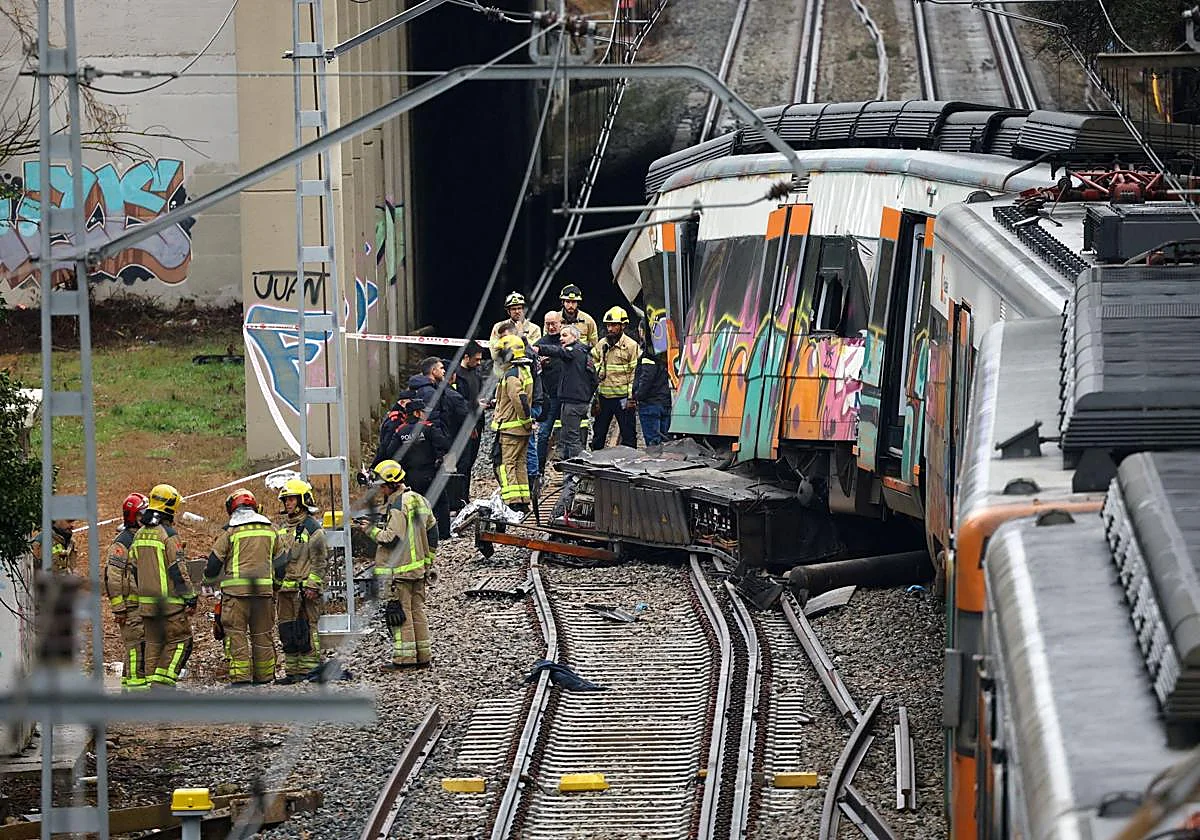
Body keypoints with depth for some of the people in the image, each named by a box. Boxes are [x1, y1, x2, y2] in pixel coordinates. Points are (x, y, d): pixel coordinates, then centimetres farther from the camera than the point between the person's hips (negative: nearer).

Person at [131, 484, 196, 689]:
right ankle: (164, 681, -10)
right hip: (170, 601, -7)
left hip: (146, 601, 7)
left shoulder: (140, 534, 11)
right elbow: (178, 570, -15)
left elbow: (134, 568, 17)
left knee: (153, 643, 12)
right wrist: (190, 597, -10)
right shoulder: (168, 534, -13)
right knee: (179, 641, -2)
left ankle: (152, 682, 12)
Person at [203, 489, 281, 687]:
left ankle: (240, 676, -9)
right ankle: (264, 676, 15)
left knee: (236, 633, -2)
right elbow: (280, 559, 20)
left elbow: (215, 560, 1)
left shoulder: (231, 531, -3)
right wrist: (275, 582, 35)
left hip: (237, 588, -4)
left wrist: (209, 581, 20)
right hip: (264, 587, 4)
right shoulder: (270, 529, 11)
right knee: (262, 633, 11)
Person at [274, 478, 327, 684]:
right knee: (287, 632, 8)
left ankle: (309, 668, -6)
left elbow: (319, 559, -10)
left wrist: (312, 585, -16)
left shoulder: (312, 527, -5)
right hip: (285, 588, 8)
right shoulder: (284, 529, 19)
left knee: (306, 629, -8)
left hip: (305, 589, -8)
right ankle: (292, 670, 13)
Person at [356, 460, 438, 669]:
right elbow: (431, 531, 17)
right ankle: (424, 654, 16)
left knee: (400, 613, -4)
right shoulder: (419, 500, 11)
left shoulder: (397, 506, -17)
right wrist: (428, 561, 24)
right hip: (419, 568, 9)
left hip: (399, 569, -9)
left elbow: (393, 539, -22)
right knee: (417, 610, 13)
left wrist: (371, 530, -10)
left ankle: (404, 657, -4)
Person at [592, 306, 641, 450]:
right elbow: (594, 371, 21)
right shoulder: (601, 345, 10)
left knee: (628, 434, 2)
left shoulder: (631, 346, -6)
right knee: (598, 434, 12)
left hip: (623, 398, -5)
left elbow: (635, 373, -8)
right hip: (604, 397, 5)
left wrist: (630, 397, -13)